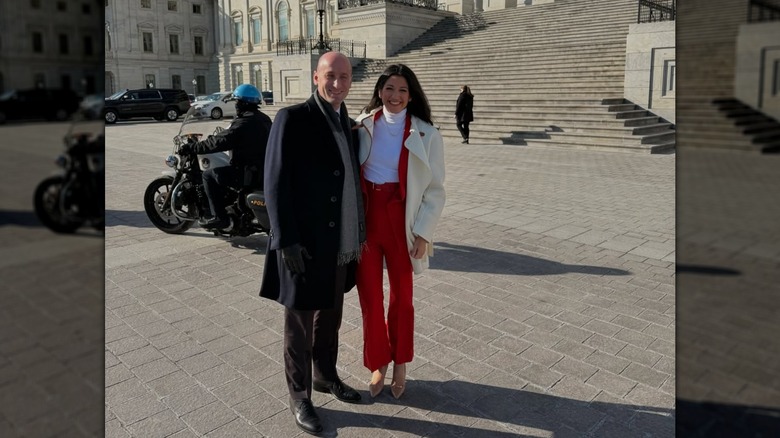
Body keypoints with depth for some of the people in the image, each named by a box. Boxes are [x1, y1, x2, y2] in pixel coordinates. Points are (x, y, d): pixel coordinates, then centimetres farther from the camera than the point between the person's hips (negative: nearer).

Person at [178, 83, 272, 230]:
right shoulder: (264, 119, 10)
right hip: (264, 168, 9)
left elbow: (218, 143, -21)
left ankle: (219, 217, -3)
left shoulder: (243, 123, -18)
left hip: (249, 172, -9)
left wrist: (191, 148, -12)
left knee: (209, 175, -1)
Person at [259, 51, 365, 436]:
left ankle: (326, 376, 41)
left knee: (330, 318, 21)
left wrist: (359, 234, 12)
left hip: (340, 245, 7)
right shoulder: (292, 119, -11)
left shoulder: (347, 124, 10)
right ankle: (299, 396, 26)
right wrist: (287, 241, -19)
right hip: (305, 245, -6)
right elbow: (276, 183, -15)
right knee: (300, 325, 8)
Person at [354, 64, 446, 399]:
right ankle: (378, 363, 28)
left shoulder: (426, 135, -4)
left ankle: (400, 365, 32)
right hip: (365, 218, 2)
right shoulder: (363, 126, 2)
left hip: (401, 220, -2)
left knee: (401, 296, 12)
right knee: (369, 296, 8)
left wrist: (423, 232, -8)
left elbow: (435, 190, -2)